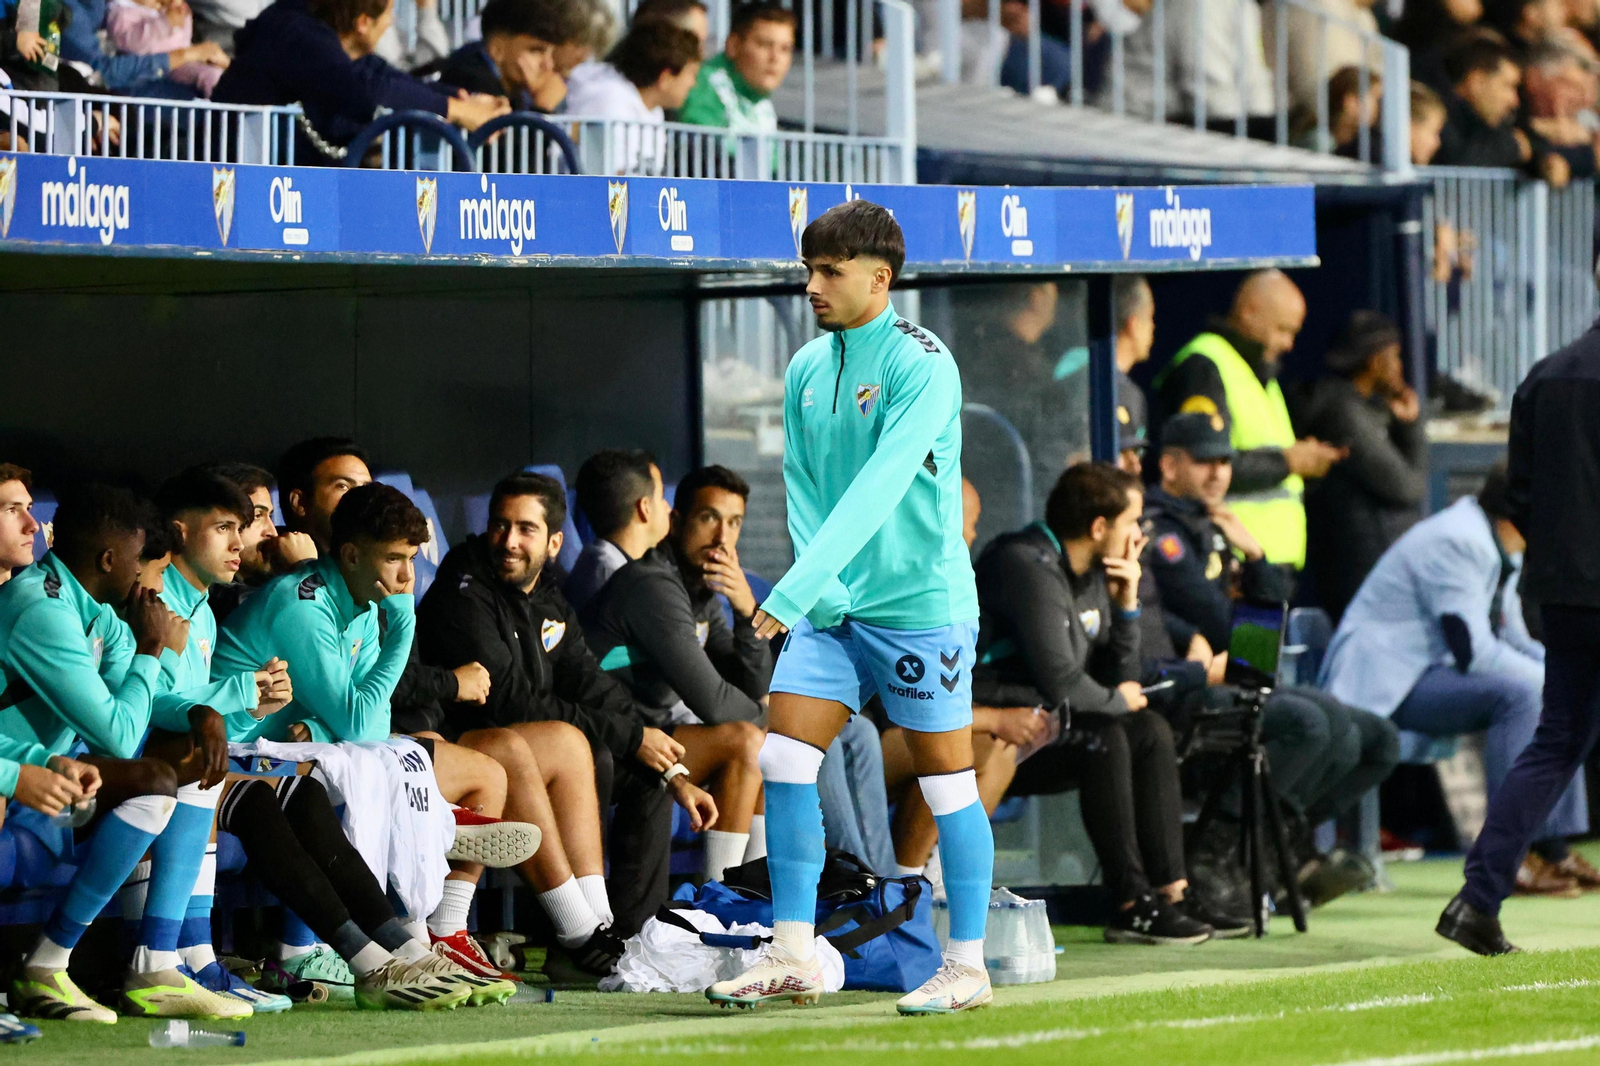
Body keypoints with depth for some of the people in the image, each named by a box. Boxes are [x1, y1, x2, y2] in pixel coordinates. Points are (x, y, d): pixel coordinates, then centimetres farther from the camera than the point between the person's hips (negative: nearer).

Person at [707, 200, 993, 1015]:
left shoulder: (922, 366, -14)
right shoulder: (807, 370, 9)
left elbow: (878, 488, -23)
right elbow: (800, 487, 13)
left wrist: (797, 587, -30)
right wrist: (821, 589, -4)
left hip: (920, 603, -7)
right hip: (832, 607, 7)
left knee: (946, 783, 0)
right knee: (783, 761, -2)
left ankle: (967, 968, 8)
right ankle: (793, 960, 4)